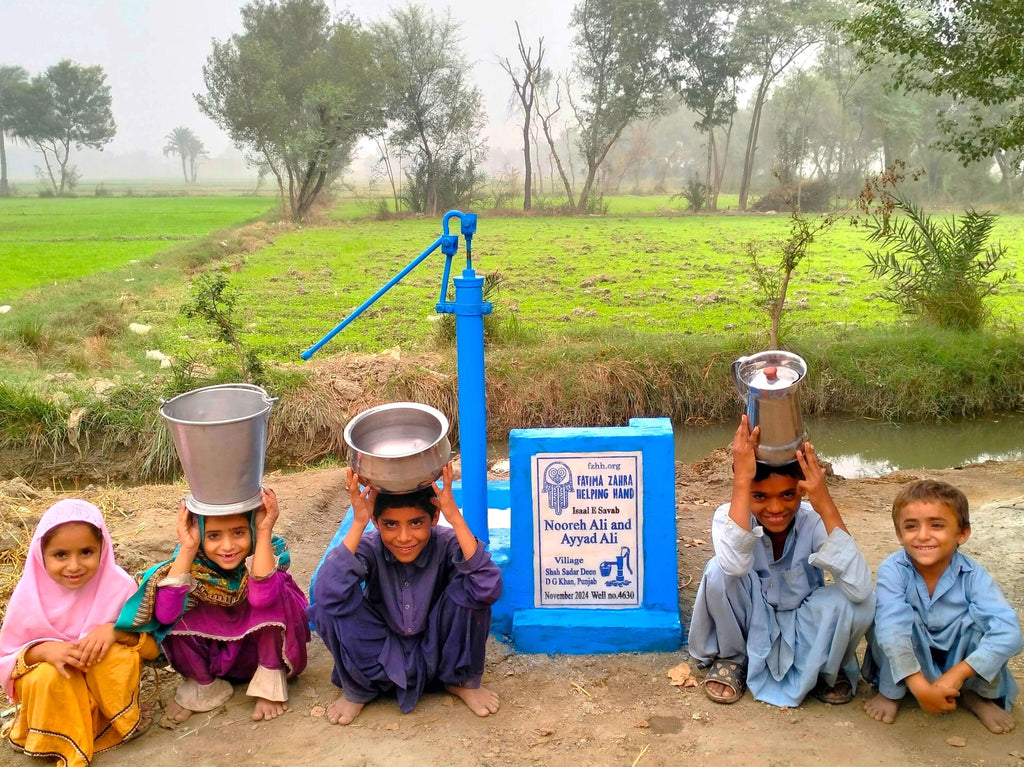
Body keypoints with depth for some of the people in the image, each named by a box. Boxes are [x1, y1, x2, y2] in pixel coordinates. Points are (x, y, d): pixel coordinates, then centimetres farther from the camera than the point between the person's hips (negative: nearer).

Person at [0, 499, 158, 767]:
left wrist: (117, 631, -32)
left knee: (117, 654, -30)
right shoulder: (29, 594, -15)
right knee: (47, 676, -32)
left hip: (106, 686, 0)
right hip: (57, 690, 0)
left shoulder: (119, 586, -16)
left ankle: (124, 720, -4)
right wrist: (42, 650, -29)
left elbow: (153, 647, -12)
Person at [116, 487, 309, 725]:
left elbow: (262, 598, -43)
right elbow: (165, 614, -34)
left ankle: (271, 676, -9)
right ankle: (204, 685, 1)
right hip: (213, 653, 3)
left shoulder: (270, 549, -23)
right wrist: (187, 549, -38)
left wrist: (264, 533, -44)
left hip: (263, 642, -3)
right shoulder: (193, 558, -19)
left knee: (271, 595, -31)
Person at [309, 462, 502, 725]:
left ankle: (463, 681, 0)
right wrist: (357, 524, -40)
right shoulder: (369, 547, -20)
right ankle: (358, 690, 2)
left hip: (436, 652, 0)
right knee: (329, 607, -27)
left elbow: (489, 590, -41)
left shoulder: (446, 544, -22)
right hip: (382, 656, 0)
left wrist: (456, 518, -43)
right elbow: (325, 593, -38)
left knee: (468, 587, -28)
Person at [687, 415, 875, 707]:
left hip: (804, 632, 1)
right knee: (719, 571, -31)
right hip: (747, 627, 0)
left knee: (855, 603, -30)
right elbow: (734, 565, -47)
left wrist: (825, 504, -42)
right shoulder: (730, 516, -22)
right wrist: (741, 481, -48)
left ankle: (828, 669, 4)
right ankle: (732, 658, -1)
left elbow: (860, 589, -38)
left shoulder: (814, 522, -21)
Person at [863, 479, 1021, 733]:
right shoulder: (893, 570, -25)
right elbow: (891, 626, -38)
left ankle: (978, 695, -1)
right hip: (907, 660, -1)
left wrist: (957, 674, -41)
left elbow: (1008, 633, -32)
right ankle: (890, 693, -7)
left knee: (981, 616, -27)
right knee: (901, 616, -31)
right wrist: (919, 685, -48)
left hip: (959, 657, 1)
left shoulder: (973, 575, -21)